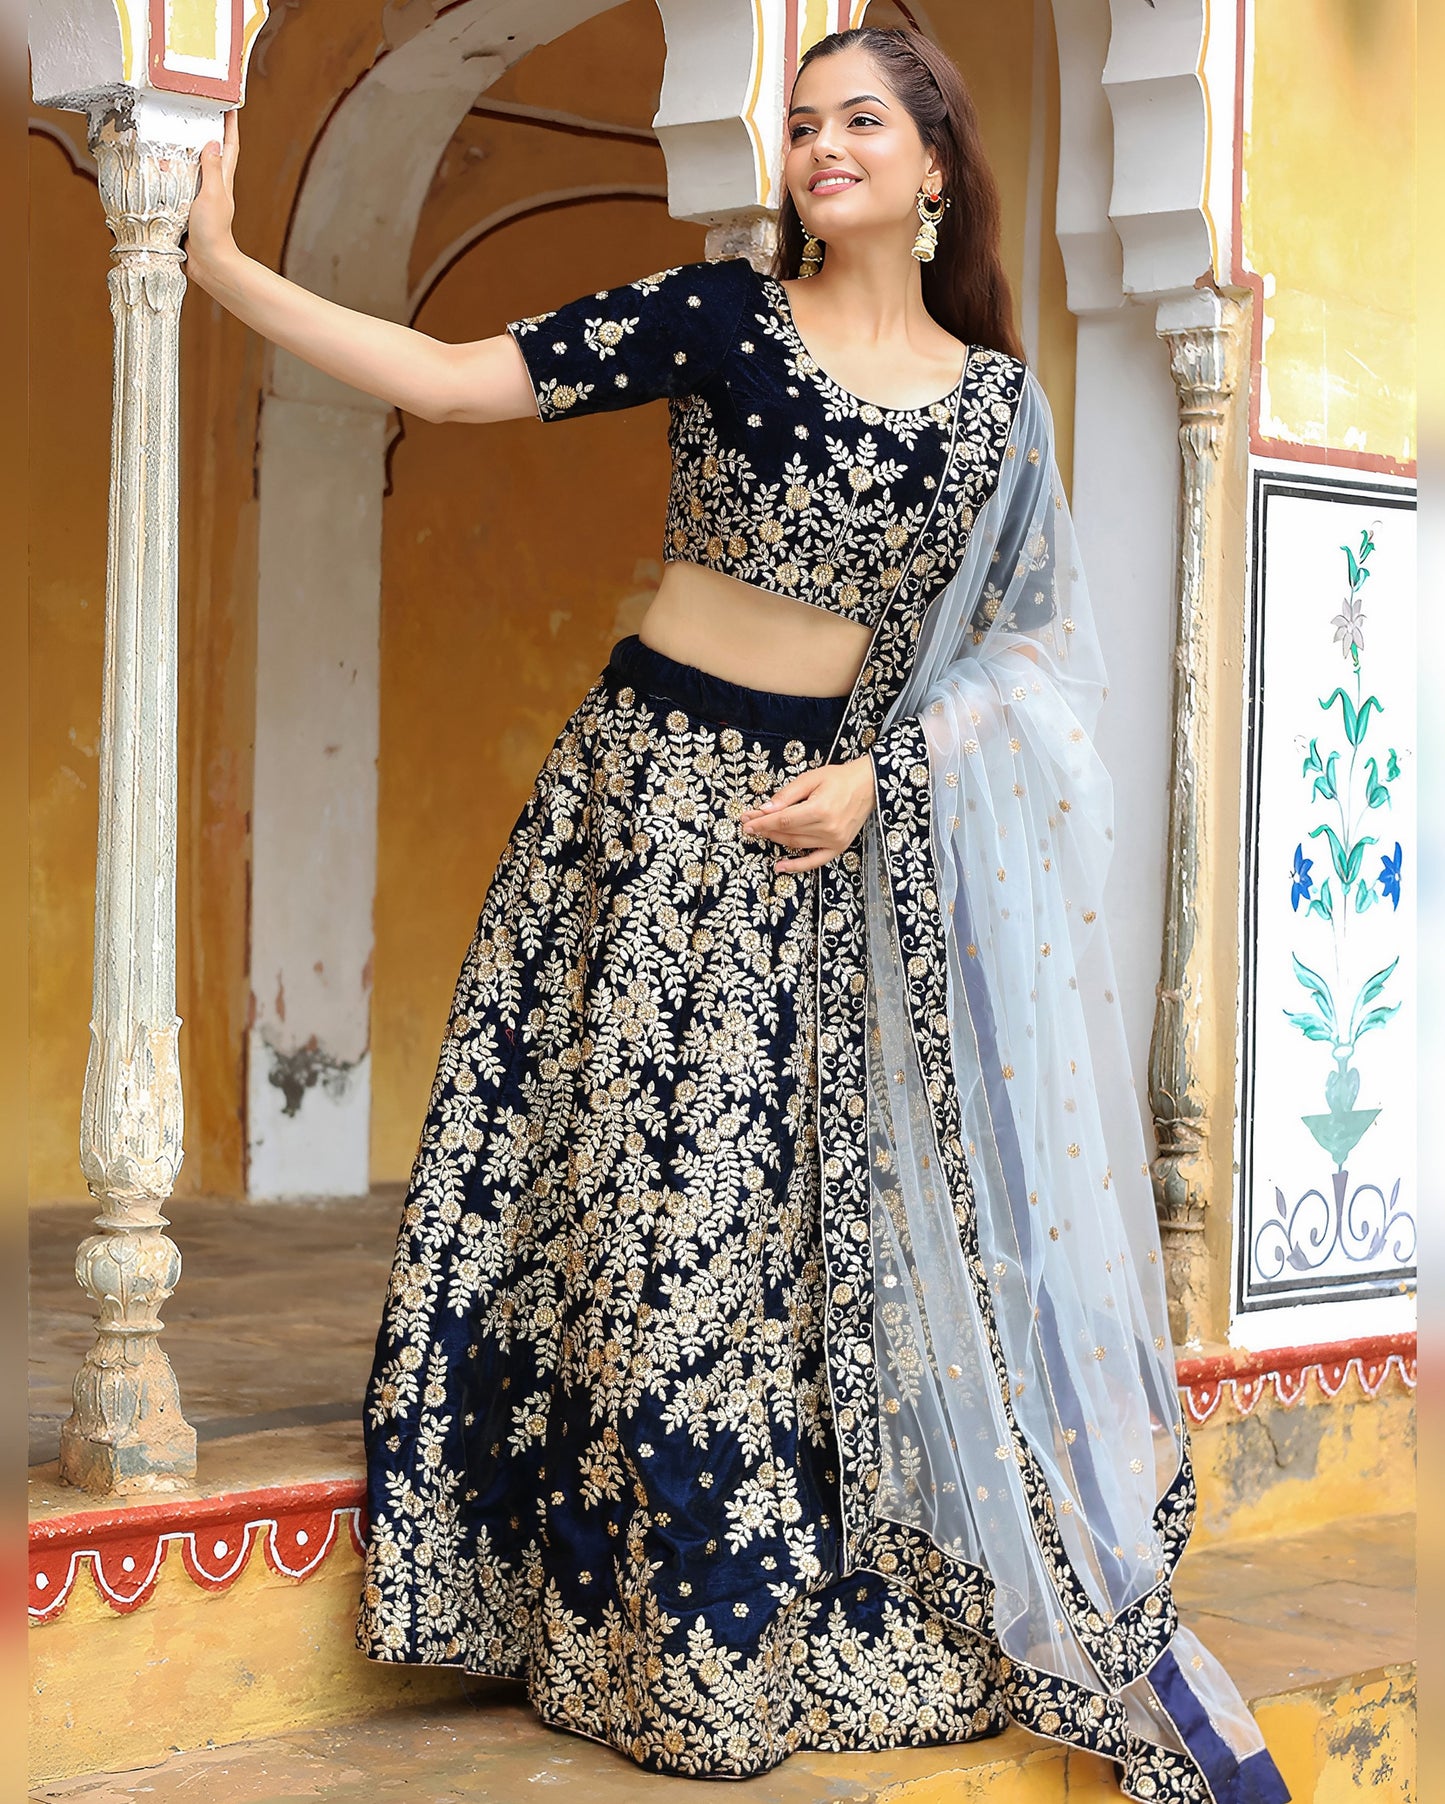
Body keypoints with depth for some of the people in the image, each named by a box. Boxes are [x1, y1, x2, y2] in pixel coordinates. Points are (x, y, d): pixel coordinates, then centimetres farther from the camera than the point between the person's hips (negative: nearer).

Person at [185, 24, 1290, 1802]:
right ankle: (675, 1646, 13)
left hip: (840, 814, 1)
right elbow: (446, 378, -3)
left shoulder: (994, 396, 6)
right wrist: (221, 264, -10)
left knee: (850, 1198, 2)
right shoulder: (719, 312, 1)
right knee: (642, 1185, -1)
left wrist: (877, 778, -7)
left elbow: (1012, 650, 9)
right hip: (657, 775, -1)